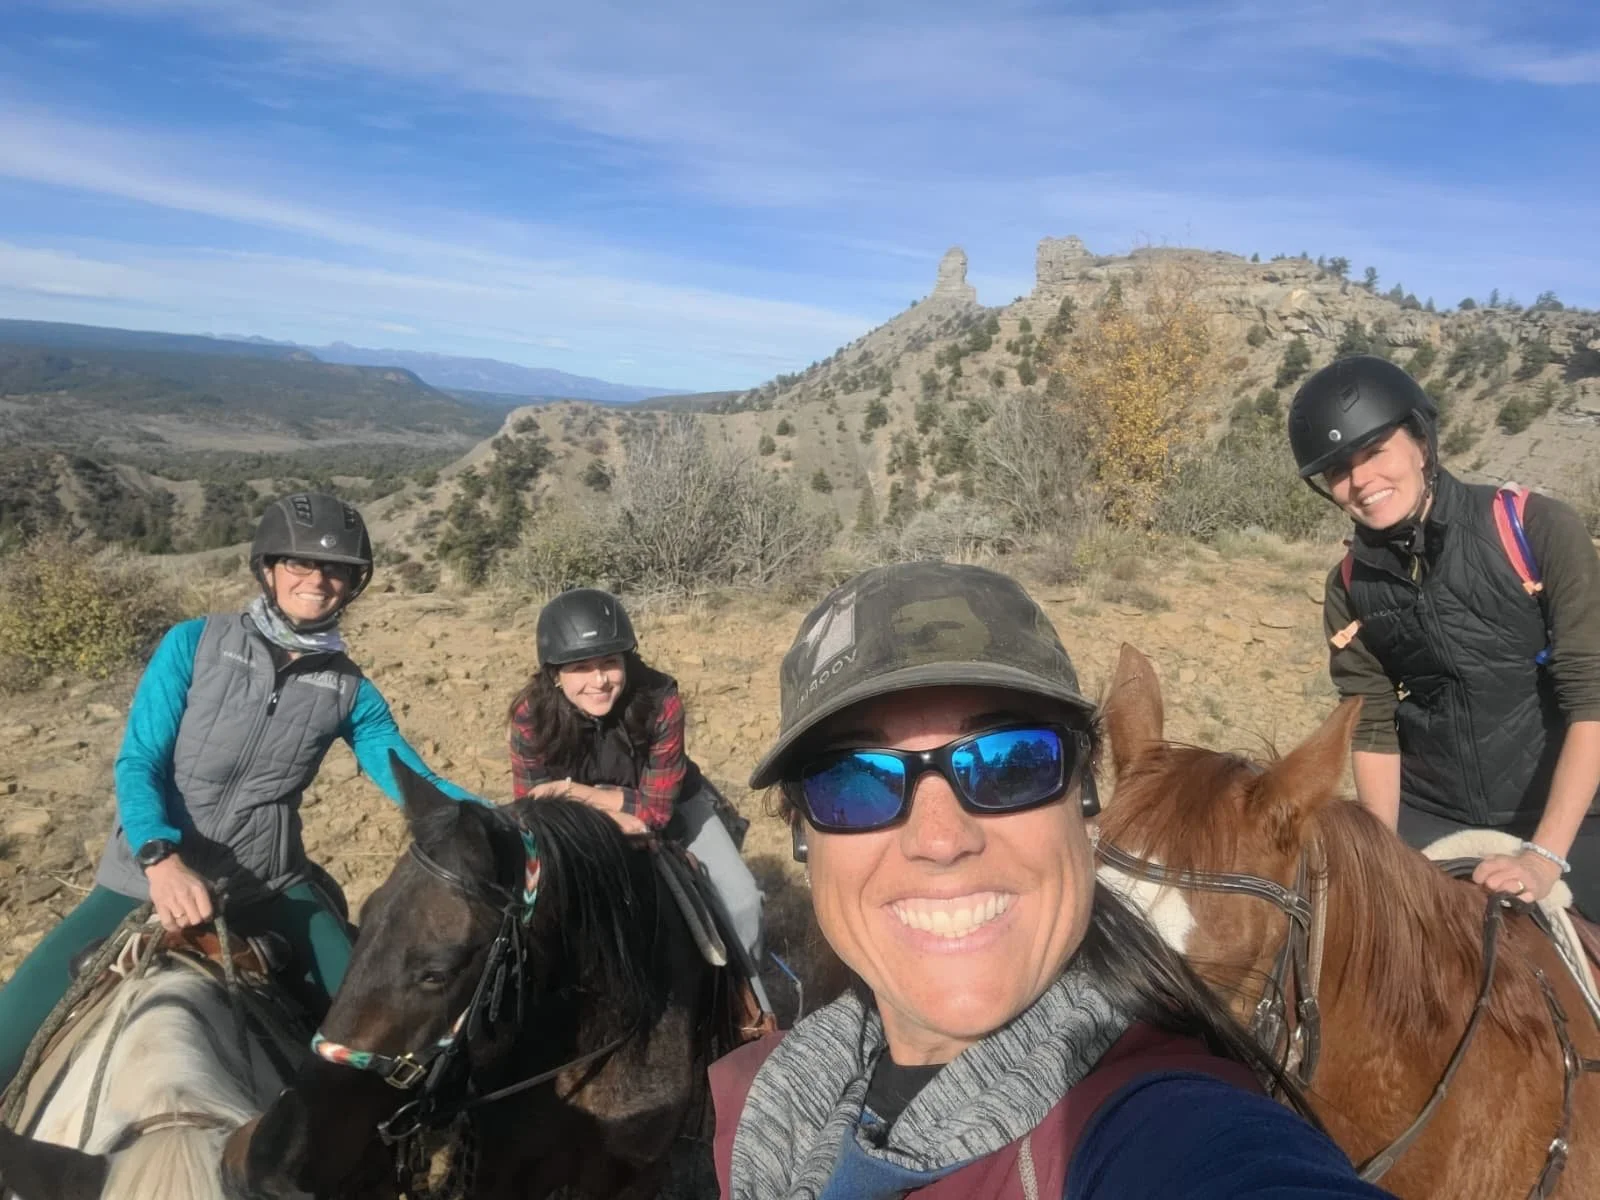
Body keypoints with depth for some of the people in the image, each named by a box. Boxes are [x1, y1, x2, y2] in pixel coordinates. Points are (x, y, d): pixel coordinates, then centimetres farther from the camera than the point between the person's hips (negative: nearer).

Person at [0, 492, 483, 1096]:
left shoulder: (351, 691, 1)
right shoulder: (193, 644, -4)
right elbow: (137, 764, -9)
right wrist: (161, 860, -27)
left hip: (270, 889, 1)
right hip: (147, 880, -1)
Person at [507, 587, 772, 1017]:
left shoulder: (661, 701, -34)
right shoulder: (530, 717, -29)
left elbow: (655, 809, -29)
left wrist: (572, 791, -37)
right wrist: (612, 812, -31)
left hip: (668, 801, -1)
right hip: (579, 818, 1)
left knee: (741, 901, -11)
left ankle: (747, 995, 17)